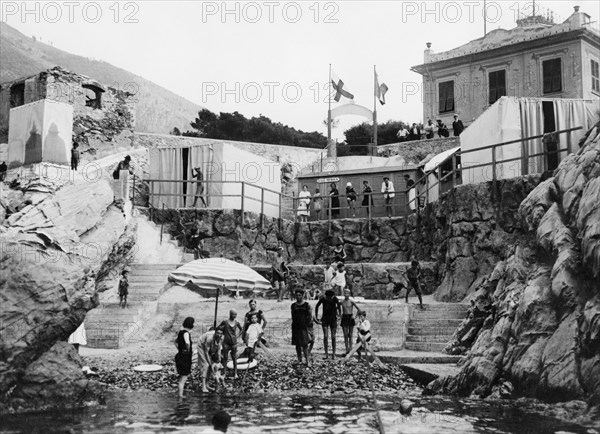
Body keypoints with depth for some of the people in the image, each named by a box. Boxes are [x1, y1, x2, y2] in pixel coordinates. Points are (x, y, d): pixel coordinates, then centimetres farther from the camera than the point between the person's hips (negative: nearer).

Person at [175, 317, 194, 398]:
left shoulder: (181, 331, 9)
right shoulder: (186, 333, -19)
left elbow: (176, 341, 25)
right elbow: (187, 343, -37)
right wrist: (188, 350, -19)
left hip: (180, 355, 9)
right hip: (184, 357, -9)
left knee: (183, 375, 19)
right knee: (184, 377, -3)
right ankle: (180, 395, 0)